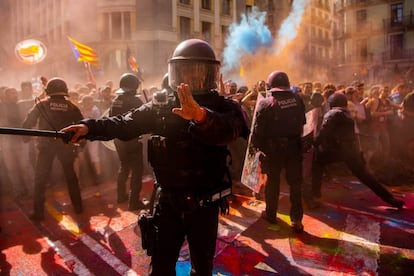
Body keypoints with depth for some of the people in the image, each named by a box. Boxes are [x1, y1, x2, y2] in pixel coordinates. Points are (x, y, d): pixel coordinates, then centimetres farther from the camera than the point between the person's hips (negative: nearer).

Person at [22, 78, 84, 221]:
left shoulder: (42, 105, -3)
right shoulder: (71, 106, 1)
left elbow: (27, 124, -8)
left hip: (46, 145, -1)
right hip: (66, 145, 2)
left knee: (40, 178, 10)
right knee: (71, 176, 16)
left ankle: (38, 212, 11)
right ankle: (78, 206, 21)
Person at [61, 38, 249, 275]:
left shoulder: (224, 107, -8)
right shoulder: (161, 108, 0)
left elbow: (227, 130, -30)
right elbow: (125, 124, -6)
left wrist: (201, 115, -51)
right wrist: (89, 127, -24)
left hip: (205, 204, -1)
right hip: (169, 202, 2)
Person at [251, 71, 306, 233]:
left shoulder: (266, 103, -12)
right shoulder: (297, 99, -3)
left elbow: (259, 129, -11)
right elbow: (302, 122, 7)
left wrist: (255, 145, 1)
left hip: (273, 147, -2)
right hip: (294, 146, 2)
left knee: (273, 180, 12)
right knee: (295, 181, 8)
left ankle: (270, 214, 26)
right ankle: (296, 219, 7)